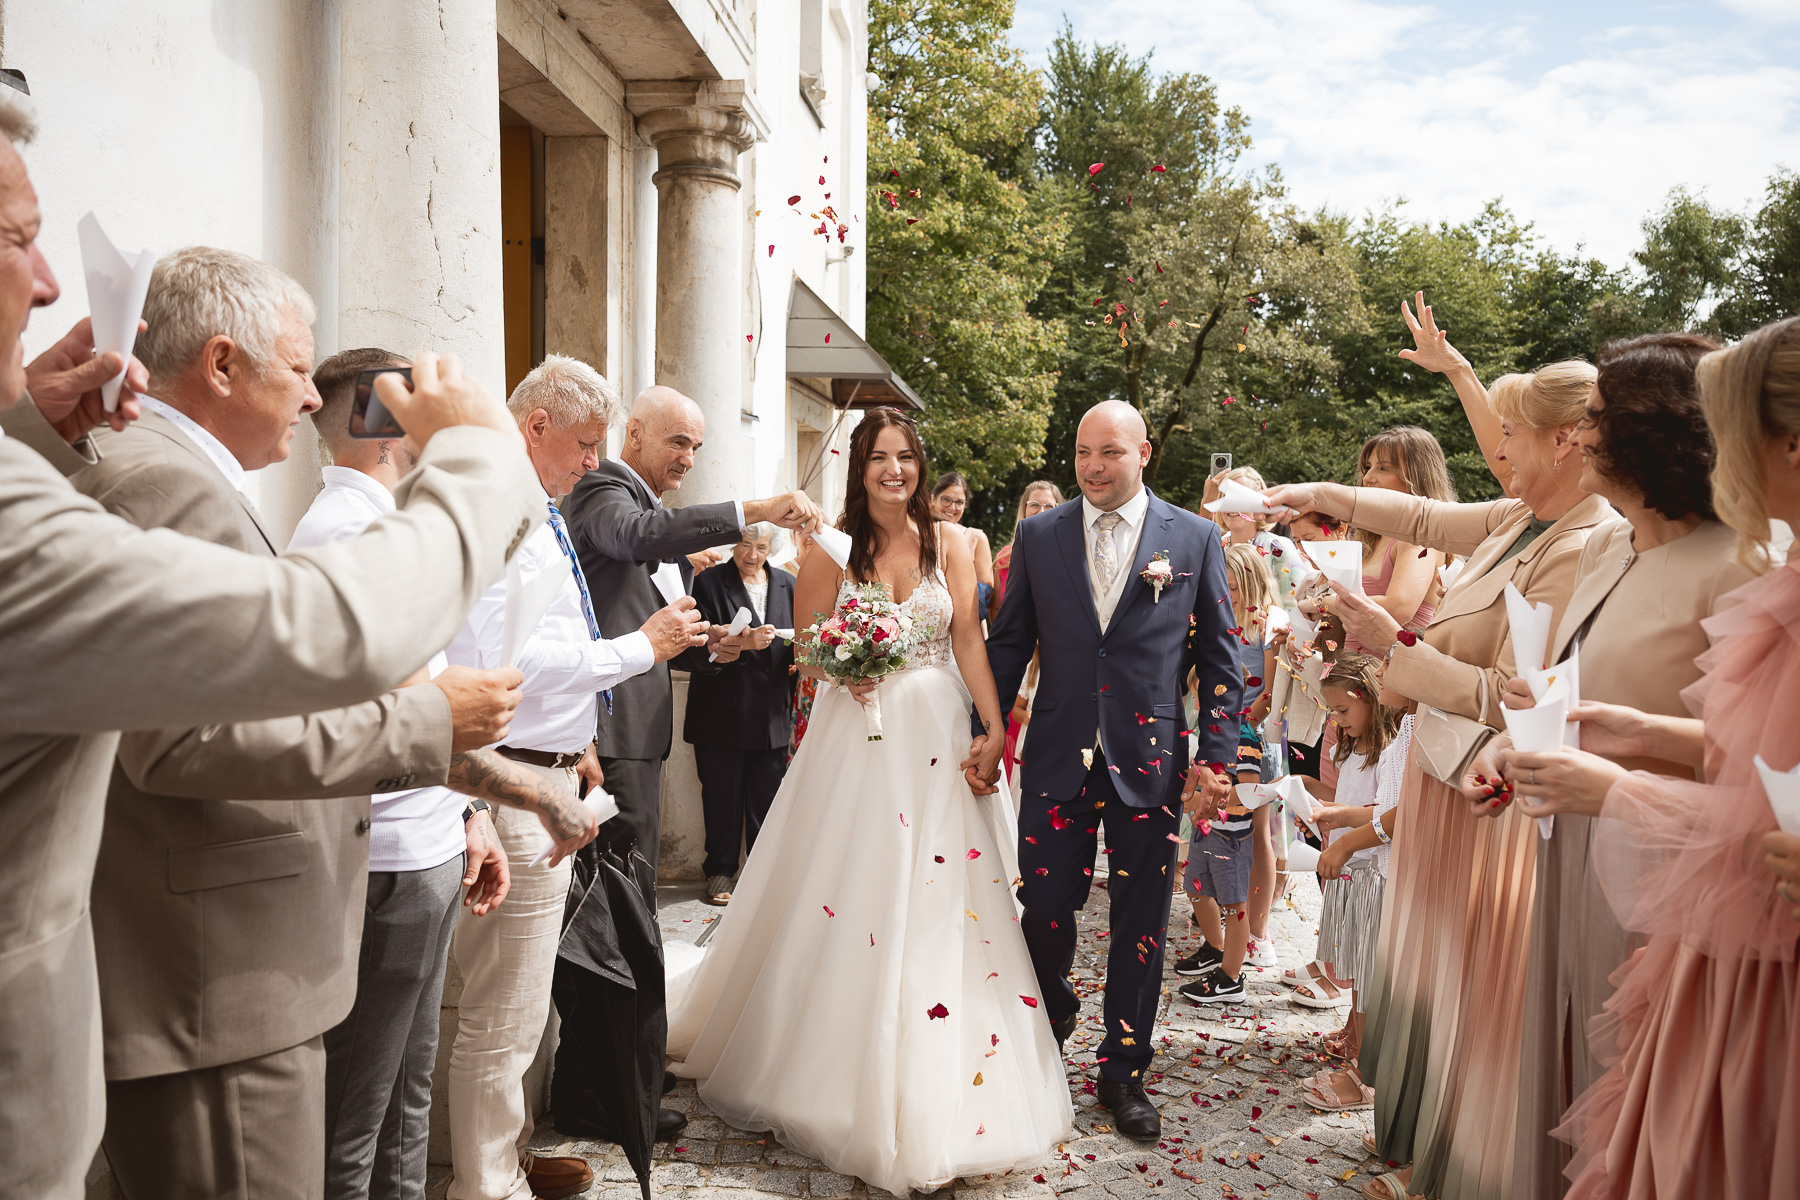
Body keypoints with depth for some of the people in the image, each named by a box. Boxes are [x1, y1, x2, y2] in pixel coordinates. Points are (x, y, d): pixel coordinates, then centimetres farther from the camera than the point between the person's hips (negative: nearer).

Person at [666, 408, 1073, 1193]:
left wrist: (994, 729, -8)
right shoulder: (831, 547, 0)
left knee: (938, 902, 5)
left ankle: (933, 1091, 22)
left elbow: (968, 641, 1)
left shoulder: (948, 543, 4)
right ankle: (837, 1066, 24)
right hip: (856, 734, -1)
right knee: (847, 899, 4)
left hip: (939, 738, 1)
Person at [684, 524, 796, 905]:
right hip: (722, 715, -3)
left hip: (773, 714, 3)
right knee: (722, 799, 5)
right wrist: (742, 643, -26)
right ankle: (720, 872, 20)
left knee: (767, 800, 7)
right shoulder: (708, 583, -3)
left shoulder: (788, 585, 10)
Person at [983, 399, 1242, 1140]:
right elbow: (1008, 642, 8)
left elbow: (1220, 655, 2)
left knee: (1140, 926, 9)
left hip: (1150, 760, -1)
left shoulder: (1195, 539, 2)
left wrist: (1216, 757, -3)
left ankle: (1123, 1072, 28)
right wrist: (987, 732, 3)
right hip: (1057, 758, 1)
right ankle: (1050, 1024, 38)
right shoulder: (1037, 536, 5)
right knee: (1043, 909, 7)